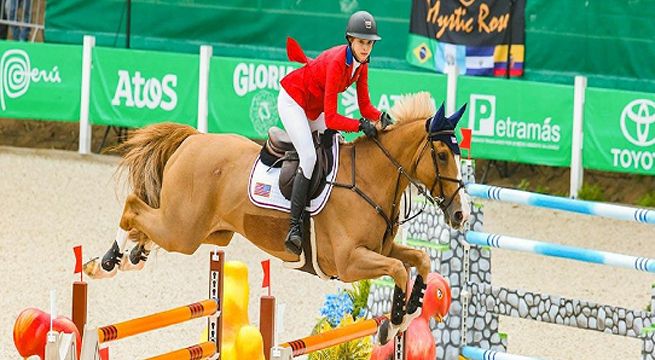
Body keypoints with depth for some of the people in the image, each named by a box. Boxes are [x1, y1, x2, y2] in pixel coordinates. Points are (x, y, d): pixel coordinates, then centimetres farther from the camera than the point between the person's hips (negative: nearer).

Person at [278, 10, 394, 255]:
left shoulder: (361, 64, -8)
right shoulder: (337, 62, -32)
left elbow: (364, 106, -2)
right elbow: (331, 119, -33)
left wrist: (381, 116, -22)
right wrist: (361, 125, -43)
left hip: (314, 108, 10)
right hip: (292, 101, -10)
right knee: (309, 157, -23)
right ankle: (294, 228, -25)